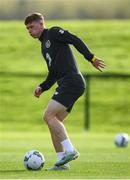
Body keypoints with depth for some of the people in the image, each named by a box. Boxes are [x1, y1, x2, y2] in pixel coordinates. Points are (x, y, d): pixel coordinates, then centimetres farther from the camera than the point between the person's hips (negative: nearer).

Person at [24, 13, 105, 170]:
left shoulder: (53, 33, 1)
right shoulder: (44, 47, 27)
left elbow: (76, 41, -9)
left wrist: (91, 58, -17)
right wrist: (42, 87, 13)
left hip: (72, 80, -9)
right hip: (65, 84, 9)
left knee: (48, 115, -16)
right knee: (54, 122, 7)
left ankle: (70, 150, -18)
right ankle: (62, 161, 6)